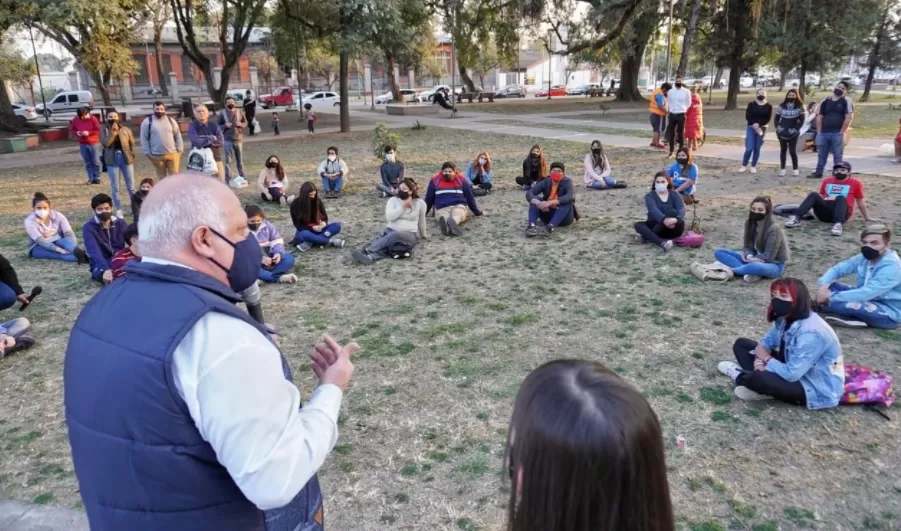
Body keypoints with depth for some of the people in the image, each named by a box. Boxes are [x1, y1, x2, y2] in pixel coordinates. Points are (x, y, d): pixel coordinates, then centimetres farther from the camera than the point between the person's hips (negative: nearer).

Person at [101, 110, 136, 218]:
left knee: (131, 185, 7)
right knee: (114, 187, 2)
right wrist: (113, 132, -18)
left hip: (126, 158, 1)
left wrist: (132, 155, 0)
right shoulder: (104, 130, 2)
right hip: (112, 160, 0)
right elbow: (105, 143, -13)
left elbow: (132, 143, 9)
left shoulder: (126, 129, 4)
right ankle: (118, 210, 9)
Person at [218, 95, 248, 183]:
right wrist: (225, 125, -17)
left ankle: (242, 178, 21)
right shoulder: (222, 113, 0)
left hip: (239, 139, 2)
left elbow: (245, 122, 11)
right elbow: (218, 126, 2)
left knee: (240, 160, 10)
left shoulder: (239, 112, 6)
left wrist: (241, 124, -9)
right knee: (228, 160, -3)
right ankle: (228, 180, -2)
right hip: (228, 140, -2)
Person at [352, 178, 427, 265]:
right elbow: (389, 217, -12)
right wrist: (403, 206, -13)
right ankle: (371, 257, -66)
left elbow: (421, 222, 20)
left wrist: (424, 235, 32)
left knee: (394, 235, -37)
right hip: (391, 231, 2)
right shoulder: (393, 200, 4)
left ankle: (365, 251, -50)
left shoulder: (420, 203, 4)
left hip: (410, 235, -2)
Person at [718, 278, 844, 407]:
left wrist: (766, 359, -15)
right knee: (741, 344, 8)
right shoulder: (785, 319, -2)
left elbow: (791, 374, -33)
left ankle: (741, 377, -3)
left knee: (759, 379, -36)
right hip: (795, 369, 9)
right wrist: (759, 361, -14)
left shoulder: (811, 333, -30)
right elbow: (766, 343, 8)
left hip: (817, 388, -9)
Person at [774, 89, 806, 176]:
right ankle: (782, 169, 13)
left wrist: (795, 129, -13)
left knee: (792, 151, -5)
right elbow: (776, 118, 7)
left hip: (793, 133, -2)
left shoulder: (799, 107, 1)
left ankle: (795, 169, 7)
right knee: (783, 150, 7)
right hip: (782, 132, 2)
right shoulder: (781, 106, 6)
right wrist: (777, 127, -8)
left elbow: (802, 120, -3)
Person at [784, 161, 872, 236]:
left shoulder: (855, 183, 7)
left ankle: (838, 224, -53)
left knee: (841, 198, -31)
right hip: (825, 212, 2)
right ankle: (796, 218, -41)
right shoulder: (827, 181, 16)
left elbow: (861, 202, 13)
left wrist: (867, 218, 19)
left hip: (842, 213, -2)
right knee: (813, 195, -21)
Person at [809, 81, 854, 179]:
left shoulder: (846, 101, -1)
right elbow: (819, 117, 12)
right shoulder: (825, 101, 12)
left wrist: (841, 132, -12)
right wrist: (819, 132, 4)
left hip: (837, 134, -4)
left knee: (837, 156, 2)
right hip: (824, 133, 4)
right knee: (821, 154, 12)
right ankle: (818, 173, 22)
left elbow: (849, 117, -8)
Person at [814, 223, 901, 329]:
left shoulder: (892, 266, -27)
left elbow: (866, 294, -36)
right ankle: (856, 317, -15)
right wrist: (823, 285, -23)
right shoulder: (864, 257, -4)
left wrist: (830, 297, -34)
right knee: (827, 284, -4)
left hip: (889, 312, -8)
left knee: (853, 305, -36)